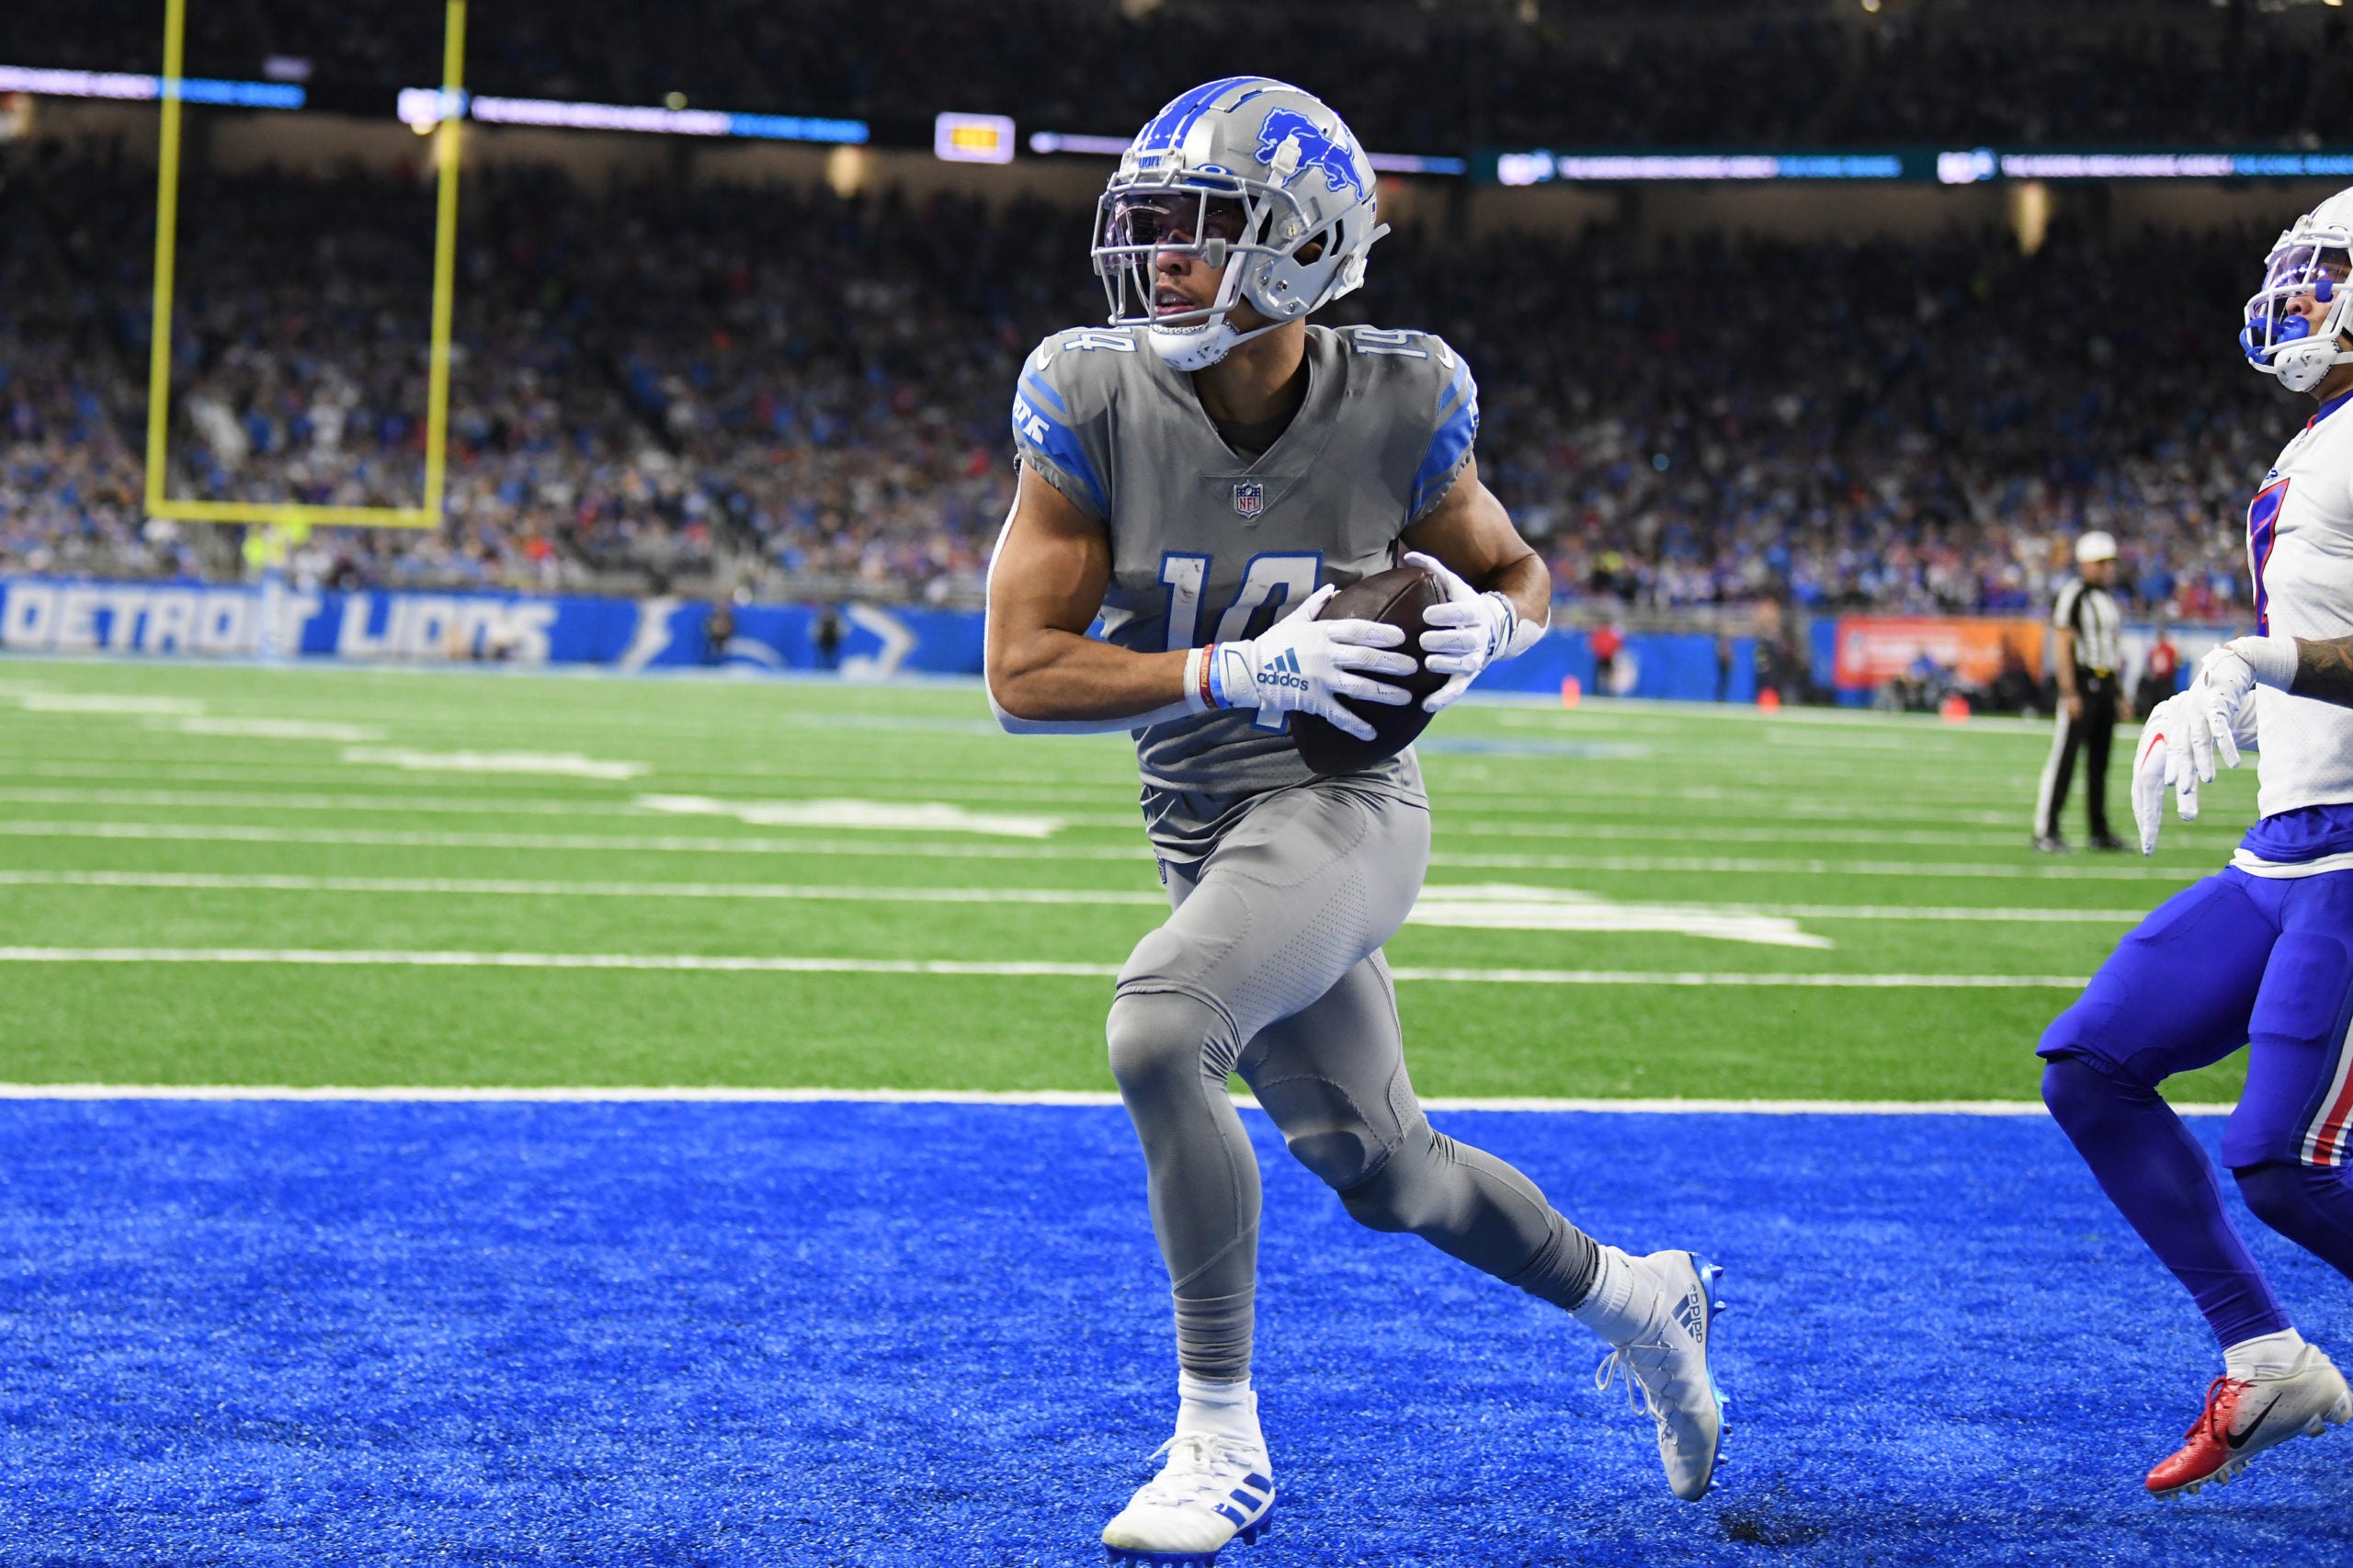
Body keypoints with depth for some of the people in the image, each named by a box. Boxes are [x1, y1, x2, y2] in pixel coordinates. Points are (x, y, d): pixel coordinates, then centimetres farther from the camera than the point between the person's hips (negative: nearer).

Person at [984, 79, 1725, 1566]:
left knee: (1157, 1033, -30)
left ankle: (1224, 1443, -17)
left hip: (1339, 803, -4)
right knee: (1376, 1167, 15)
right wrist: (1241, 673, -25)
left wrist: (1487, 626, -17)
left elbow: (1517, 570, 7)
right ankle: (1641, 1301, 42)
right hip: (1202, 822, 4)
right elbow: (1023, 675, -13)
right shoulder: (1094, 401, -11)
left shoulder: (1397, 409, -12)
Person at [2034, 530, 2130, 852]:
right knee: (2064, 758, -8)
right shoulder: (2072, 596, -9)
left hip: (2106, 684, 8)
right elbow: (2064, 648, -13)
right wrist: (2070, 693, -18)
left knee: (2099, 761, 11)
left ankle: (2099, 831, 16)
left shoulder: (2110, 600, 17)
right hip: (2081, 681, -8)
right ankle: (2046, 831, -7)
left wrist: (2120, 695, 18)